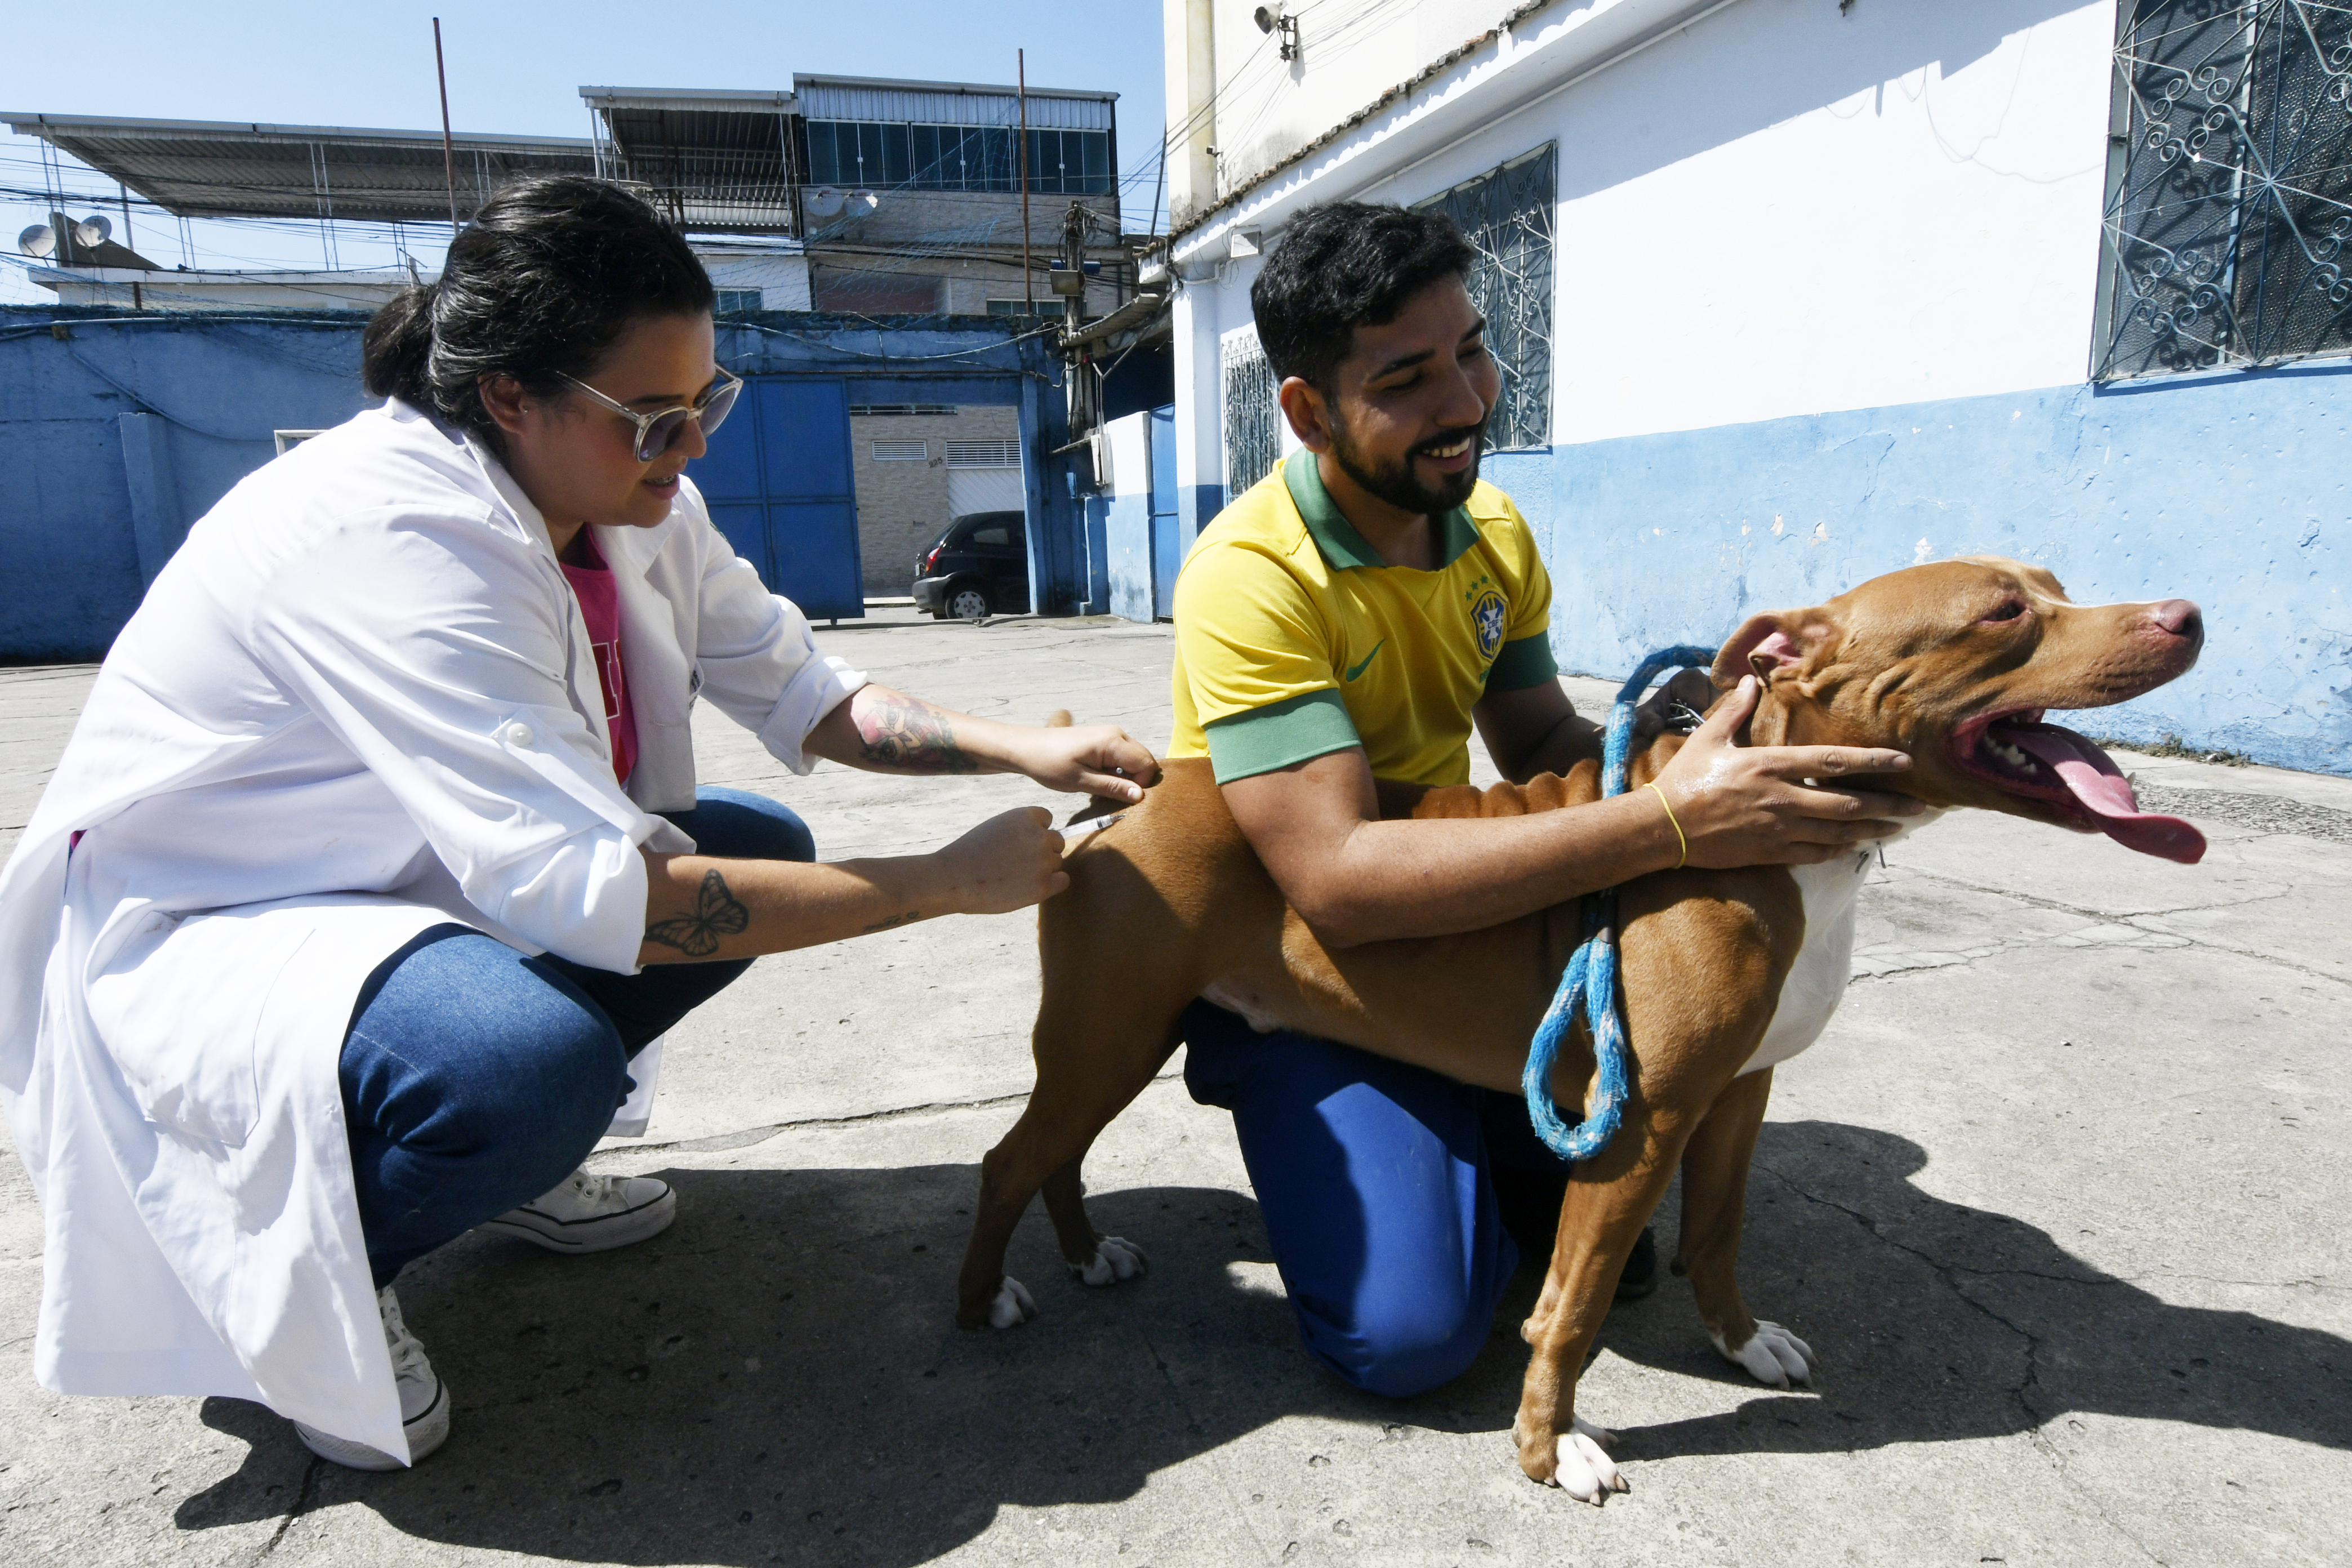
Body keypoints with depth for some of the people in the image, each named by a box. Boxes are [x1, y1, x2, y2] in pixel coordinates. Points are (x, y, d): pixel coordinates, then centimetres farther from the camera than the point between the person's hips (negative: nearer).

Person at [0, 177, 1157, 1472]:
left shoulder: (634, 506, -7)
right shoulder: (395, 536, -32)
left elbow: (802, 695, 0)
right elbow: (586, 896, -38)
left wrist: (1023, 751, -15)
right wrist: (943, 883, -33)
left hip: (391, 880, 8)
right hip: (183, 938, -8)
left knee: (760, 850, -2)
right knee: (537, 1057, -36)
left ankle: (497, 1154, 13)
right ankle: (284, 1275, -1)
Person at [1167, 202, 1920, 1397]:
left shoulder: (1495, 533, -1)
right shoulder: (1250, 579, -26)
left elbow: (1536, 746, 3)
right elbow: (1338, 882, -34)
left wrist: (1647, 744, -22)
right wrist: (1663, 823, -38)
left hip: (1453, 917, 6)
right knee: (1409, 1330, -18)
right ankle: (1318, 1135, 11)